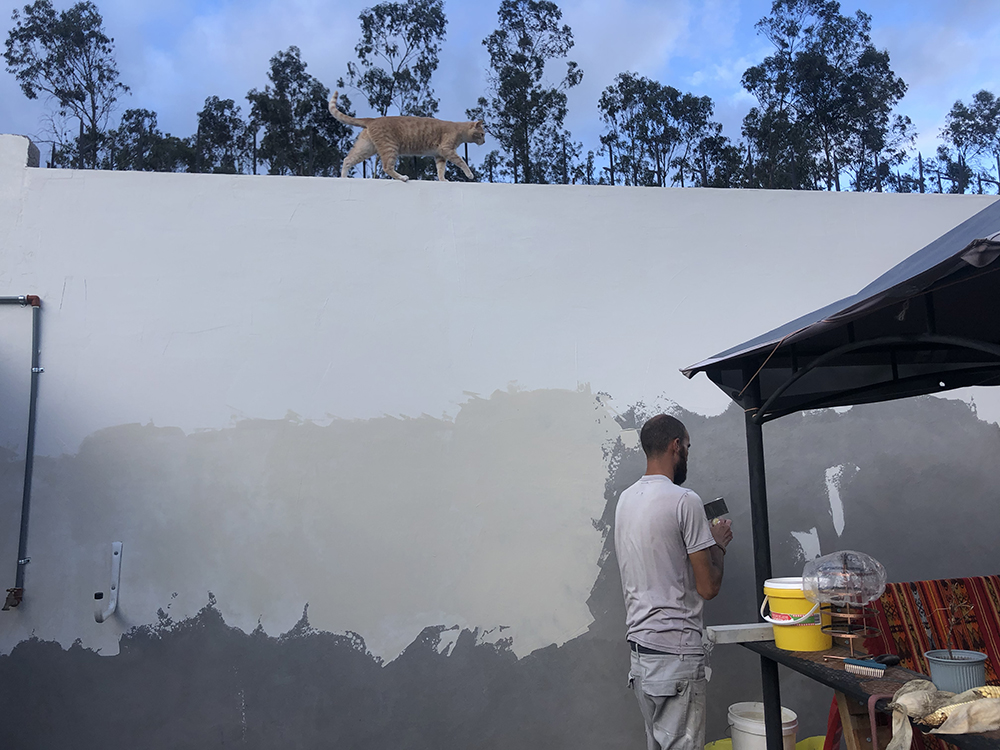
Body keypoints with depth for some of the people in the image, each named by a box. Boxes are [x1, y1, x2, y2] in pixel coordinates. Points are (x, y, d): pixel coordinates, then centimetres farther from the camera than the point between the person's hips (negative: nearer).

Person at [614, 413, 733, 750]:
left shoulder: (625, 499, 8)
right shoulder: (684, 500, -16)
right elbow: (708, 587, -13)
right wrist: (719, 544, 4)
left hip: (638, 644, 8)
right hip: (675, 652, -8)